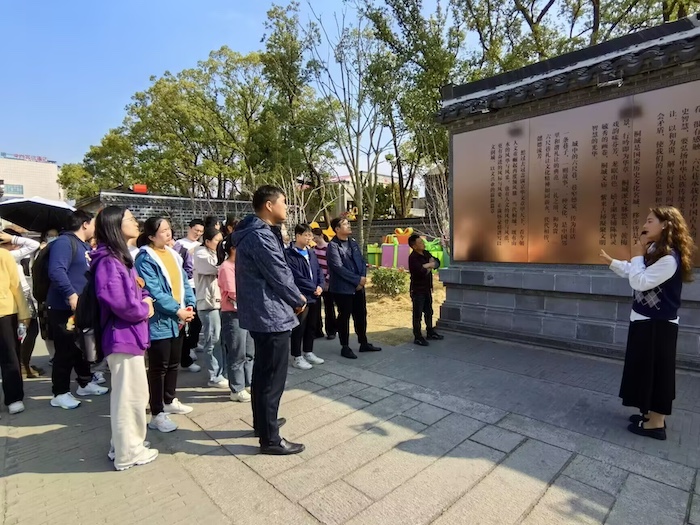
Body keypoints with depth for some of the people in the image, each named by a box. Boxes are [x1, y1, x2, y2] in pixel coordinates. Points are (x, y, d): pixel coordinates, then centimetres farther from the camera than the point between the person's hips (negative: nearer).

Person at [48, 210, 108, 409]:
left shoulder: (86, 246, 15)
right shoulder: (64, 242, -14)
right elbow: (56, 271, -27)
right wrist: (71, 294, -31)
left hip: (83, 307, 9)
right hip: (64, 307, -9)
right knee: (65, 350, -1)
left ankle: (85, 383, 31)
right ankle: (60, 393, 12)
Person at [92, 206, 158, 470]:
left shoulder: (121, 258, 14)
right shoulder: (109, 261, -18)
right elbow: (121, 303, -26)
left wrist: (146, 300, -1)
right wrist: (146, 309, -8)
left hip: (129, 335, 11)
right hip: (123, 337, -11)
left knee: (130, 394, 21)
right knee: (131, 395, 2)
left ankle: (125, 444, 36)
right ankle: (128, 453, 18)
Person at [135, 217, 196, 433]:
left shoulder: (173, 254, 11)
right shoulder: (145, 259, -12)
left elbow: (184, 282, 11)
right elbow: (153, 292, -19)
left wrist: (189, 305, -3)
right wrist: (177, 310, -18)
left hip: (177, 320, 8)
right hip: (159, 321, -7)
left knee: (173, 363, 18)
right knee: (159, 367, 1)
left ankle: (169, 401, 36)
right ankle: (157, 415, 12)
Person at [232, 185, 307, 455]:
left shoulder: (254, 233, 12)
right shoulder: (261, 237, -21)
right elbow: (280, 276, -18)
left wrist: (293, 297, 7)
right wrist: (299, 300, -2)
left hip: (261, 313, 11)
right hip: (272, 315, -11)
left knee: (262, 373, 21)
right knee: (272, 378, 1)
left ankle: (263, 422, 37)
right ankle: (270, 439, 14)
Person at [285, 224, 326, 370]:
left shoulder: (311, 253, 13)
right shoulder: (289, 254, -11)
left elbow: (319, 271, 12)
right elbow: (296, 277, -18)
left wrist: (320, 286, -6)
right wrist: (313, 288, -14)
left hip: (315, 296, 7)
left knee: (311, 326, 16)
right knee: (299, 328, 2)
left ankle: (308, 353, 30)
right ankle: (297, 357, 14)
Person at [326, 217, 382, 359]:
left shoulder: (353, 242, 10)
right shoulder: (333, 246, -13)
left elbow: (362, 261, 10)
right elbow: (339, 268, -20)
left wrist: (363, 277, -7)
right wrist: (357, 279, -16)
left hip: (359, 286, 7)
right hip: (343, 288, -7)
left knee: (361, 315, 14)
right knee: (344, 317, 4)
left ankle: (364, 343, 28)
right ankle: (345, 347, 17)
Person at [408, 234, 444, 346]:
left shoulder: (426, 254, 7)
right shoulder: (413, 257, -19)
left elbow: (437, 262, 4)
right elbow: (421, 272, -29)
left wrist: (427, 265, -15)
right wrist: (430, 266, -10)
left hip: (427, 288, 8)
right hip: (418, 290, -8)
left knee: (429, 312, 19)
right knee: (418, 314, 1)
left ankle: (430, 332, 34)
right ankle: (417, 337, 10)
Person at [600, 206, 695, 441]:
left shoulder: (669, 258, -22)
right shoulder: (654, 251, 8)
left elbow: (639, 282, -24)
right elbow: (633, 273, 22)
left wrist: (637, 255, -15)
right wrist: (611, 261, 20)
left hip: (658, 324, -9)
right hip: (646, 320, 9)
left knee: (655, 370, 1)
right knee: (647, 369, 17)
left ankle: (656, 423, 13)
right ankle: (652, 414, 30)